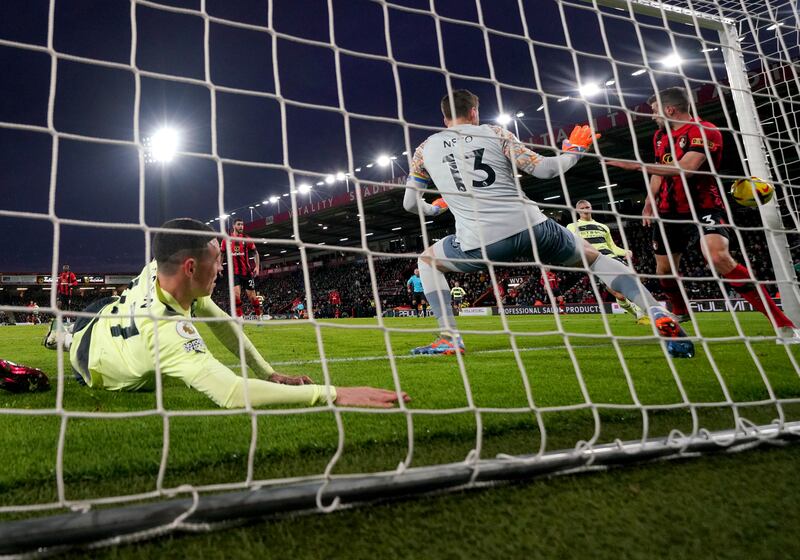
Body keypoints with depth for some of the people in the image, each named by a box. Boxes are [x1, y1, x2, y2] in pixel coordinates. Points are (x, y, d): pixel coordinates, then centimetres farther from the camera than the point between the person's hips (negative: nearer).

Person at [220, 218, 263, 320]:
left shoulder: (246, 239, 1)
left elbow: (255, 253, 6)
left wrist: (257, 267, -4)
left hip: (247, 272, 0)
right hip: (234, 272, 0)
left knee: (251, 296, 5)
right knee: (236, 294, -14)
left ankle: (259, 317, 21)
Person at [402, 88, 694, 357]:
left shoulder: (424, 149, 16)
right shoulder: (495, 133, 12)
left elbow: (410, 203, 19)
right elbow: (544, 169, 5)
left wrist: (434, 208, 41)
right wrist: (573, 152, 26)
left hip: (477, 243, 0)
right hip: (530, 226, 1)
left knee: (427, 260, 29)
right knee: (594, 257, 23)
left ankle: (449, 337, 17)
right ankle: (660, 316, 7)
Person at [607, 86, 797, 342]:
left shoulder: (705, 131, -15)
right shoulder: (660, 136, 12)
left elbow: (685, 169, -29)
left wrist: (639, 166, -27)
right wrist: (650, 200, 15)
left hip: (704, 206, -8)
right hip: (671, 211, 8)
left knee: (718, 256, -30)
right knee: (664, 268, 11)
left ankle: (782, 324, -24)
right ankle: (680, 312, 42)